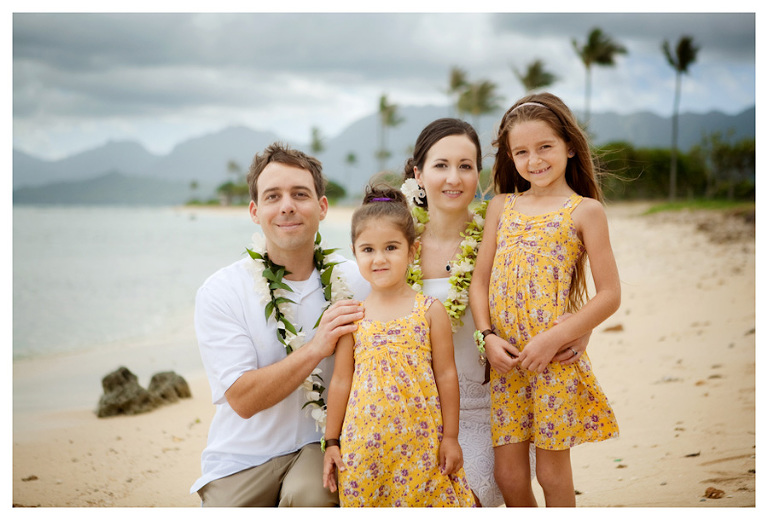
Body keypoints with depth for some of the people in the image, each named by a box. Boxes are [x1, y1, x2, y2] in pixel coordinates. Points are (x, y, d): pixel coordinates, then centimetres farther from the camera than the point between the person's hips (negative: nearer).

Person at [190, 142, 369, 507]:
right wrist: (316, 347, -23)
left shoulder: (355, 282, -1)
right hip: (244, 457, 0)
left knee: (309, 495, -30)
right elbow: (242, 399, -12)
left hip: (322, 443, 0)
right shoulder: (219, 293, -6)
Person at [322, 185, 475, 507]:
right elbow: (341, 381, 6)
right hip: (364, 444, 1)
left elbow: (446, 376, 2)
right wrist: (332, 442, 7)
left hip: (421, 441, -1)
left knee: (424, 499, 0)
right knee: (363, 499, 4)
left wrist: (450, 437, 1)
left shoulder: (430, 311, 0)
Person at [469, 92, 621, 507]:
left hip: (555, 358, -4)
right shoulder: (501, 206, 9)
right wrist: (488, 336, -5)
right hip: (505, 359, 4)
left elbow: (610, 294, -6)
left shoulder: (585, 210, -3)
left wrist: (553, 339, -13)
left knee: (552, 473, 5)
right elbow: (480, 279, 10)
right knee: (508, 473, 7)